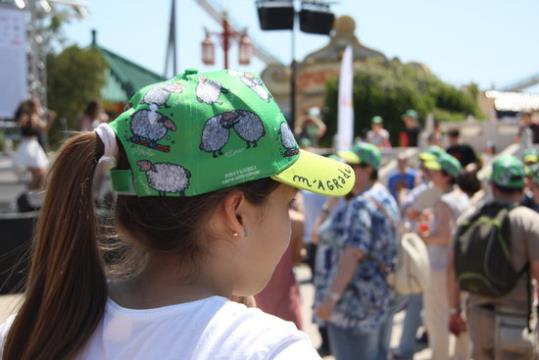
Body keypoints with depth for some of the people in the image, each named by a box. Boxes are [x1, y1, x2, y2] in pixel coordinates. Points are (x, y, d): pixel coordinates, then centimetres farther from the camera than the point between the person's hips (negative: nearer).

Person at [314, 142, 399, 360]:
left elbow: (352, 255, -27)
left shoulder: (361, 205, -20)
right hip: (380, 298, 11)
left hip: (354, 302, -11)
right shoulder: (385, 198, 13)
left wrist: (331, 297, -27)